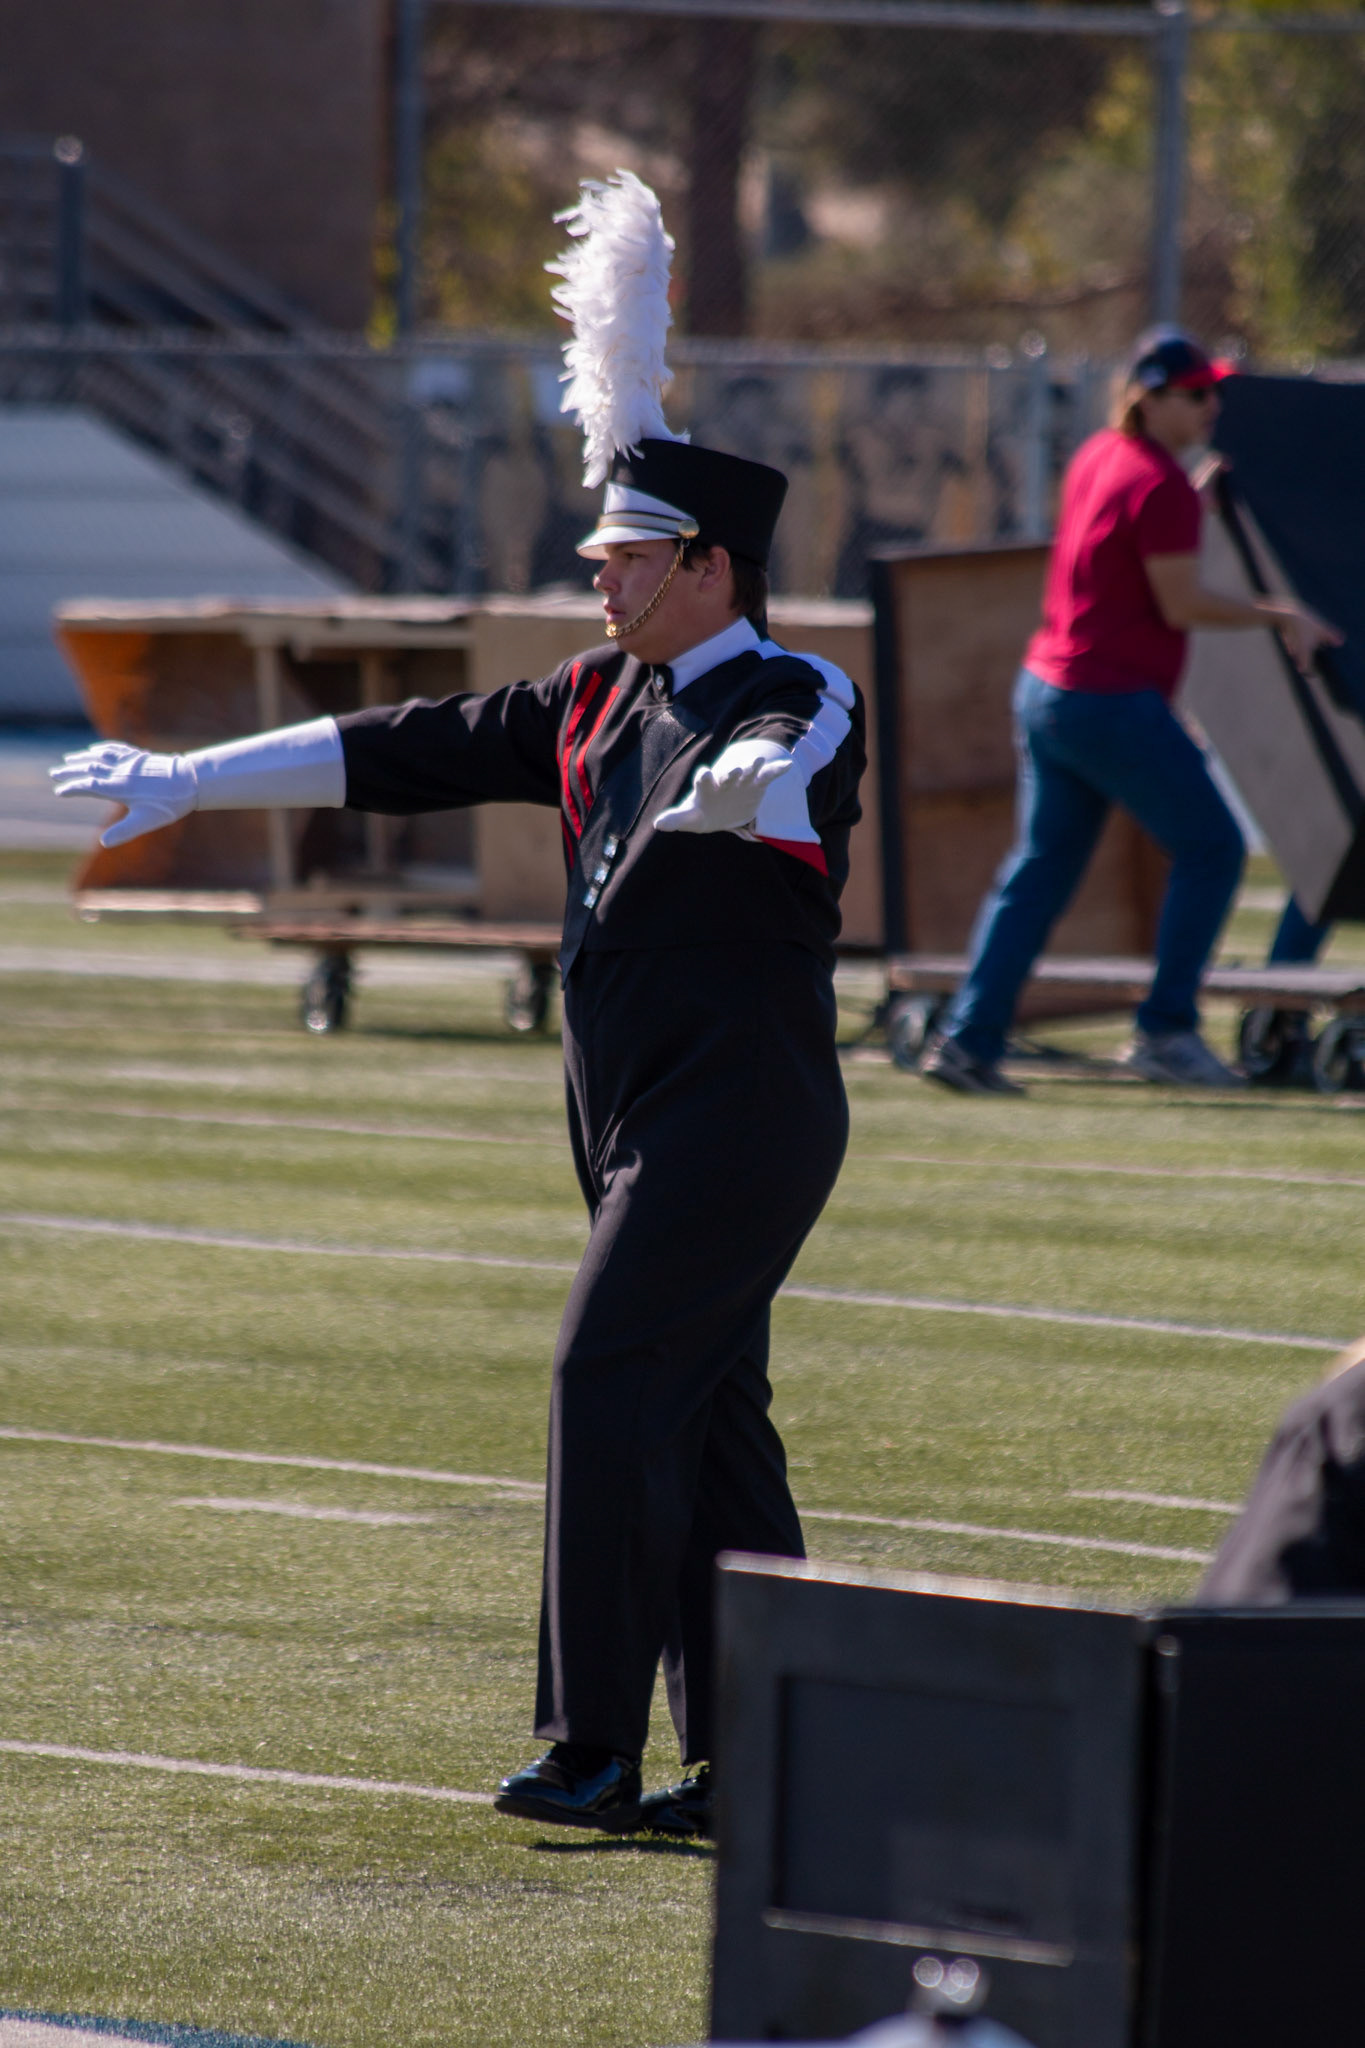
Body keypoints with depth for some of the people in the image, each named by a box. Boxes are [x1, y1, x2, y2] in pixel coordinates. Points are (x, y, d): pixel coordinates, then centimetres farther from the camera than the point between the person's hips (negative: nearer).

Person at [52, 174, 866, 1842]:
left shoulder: (800, 701, -7)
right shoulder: (598, 701, 12)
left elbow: (786, 771, -26)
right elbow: (397, 754, 13)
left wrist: (747, 793, -46)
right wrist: (186, 783, 13)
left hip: (740, 1107, -8)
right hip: (641, 1114, 8)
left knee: (612, 1377, -14)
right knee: (703, 1411, 8)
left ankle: (596, 1744, -13)